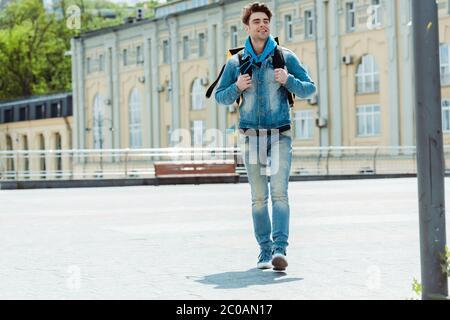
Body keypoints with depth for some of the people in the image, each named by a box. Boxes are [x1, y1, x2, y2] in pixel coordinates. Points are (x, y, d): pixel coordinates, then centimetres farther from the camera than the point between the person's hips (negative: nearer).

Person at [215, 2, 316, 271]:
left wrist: (288, 80, -15)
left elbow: (309, 89, 5)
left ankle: (280, 249, -21)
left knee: (279, 193, -14)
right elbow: (221, 97, 12)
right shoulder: (236, 62, 7)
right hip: (251, 136, 2)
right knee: (259, 198, 5)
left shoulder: (285, 57, 4)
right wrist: (237, 87, -9)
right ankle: (265, 251, 12)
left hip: (280, 136, -2)